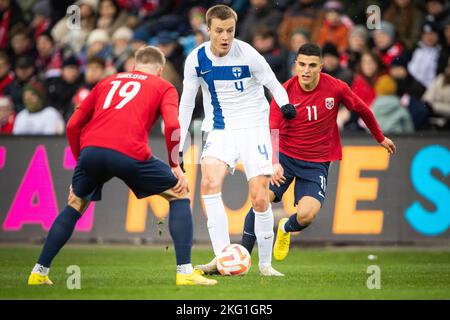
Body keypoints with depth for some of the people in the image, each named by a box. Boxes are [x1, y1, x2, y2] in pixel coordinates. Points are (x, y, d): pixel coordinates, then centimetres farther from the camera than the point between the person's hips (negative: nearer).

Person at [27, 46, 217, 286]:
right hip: (129, 153, -4)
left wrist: (81, 160, 34)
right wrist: (175, 166, 11)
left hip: (91, 149, 4)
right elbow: (171, 125, 2)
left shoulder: (107, 82, 32)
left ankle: (39, 272, 24)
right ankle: (185, 272, 3)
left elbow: (73, 125, 26)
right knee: (179, 195, 15)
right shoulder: (164, 87, 22)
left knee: (75, 206, 29)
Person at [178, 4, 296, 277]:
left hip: (254, 128, -2)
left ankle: (265, 263, 9)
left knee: (260, 199, -9)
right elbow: (186, 102, 4)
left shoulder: (248, 55, -14)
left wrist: (286, 104, -31)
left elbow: (274, 85, -8)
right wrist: (177, 148, 3)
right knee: (210, 183, -24)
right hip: (220, 130, 2)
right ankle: (222, 257, -28)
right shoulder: (196, 60, -5)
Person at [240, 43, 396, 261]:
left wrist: (380, 138, 21)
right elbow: (271, 131, -15)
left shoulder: (336, 88, -11)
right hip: (285, 156, 0)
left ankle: (286, 228, 20)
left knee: (306, 215, -19)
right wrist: (275, 163, -32)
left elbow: (362, 110, 7)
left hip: (317, 163, 0)